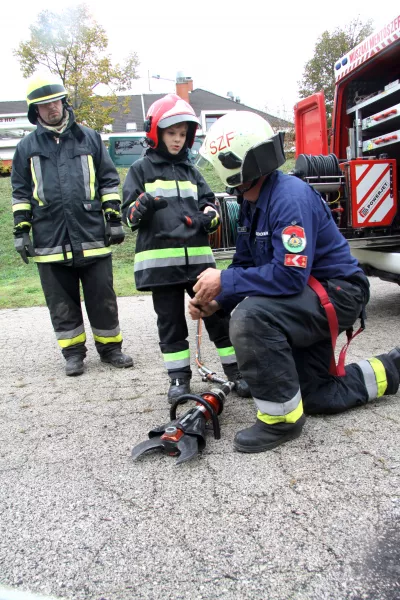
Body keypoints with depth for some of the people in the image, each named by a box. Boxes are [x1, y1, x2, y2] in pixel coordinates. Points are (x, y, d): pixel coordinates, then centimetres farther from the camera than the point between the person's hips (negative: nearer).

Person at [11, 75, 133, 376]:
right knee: (62, 303, 7)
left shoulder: (89, 138, 9)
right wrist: (21, 230, 6)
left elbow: (109, 181, 10)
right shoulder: (27, 147, 10)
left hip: (93, 236, -1)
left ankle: (110, 347, 21)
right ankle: (73, 352, 21)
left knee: (103, 298, 5)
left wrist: (114, 218, 3)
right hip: (50, 241, 1)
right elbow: (20, 193, 13)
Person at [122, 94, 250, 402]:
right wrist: (143, 207, -20)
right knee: (171, 321, 5)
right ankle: (179, 377, 17)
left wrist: (209, 216, -3)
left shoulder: (191, 171, 18)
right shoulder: (141, 169, 7)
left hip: (197, 256, 3)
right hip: (160, 259, -3)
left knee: (216, 313, 3)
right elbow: (129, 214, 3)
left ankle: (236, 370, 15)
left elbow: (209, 201, 20)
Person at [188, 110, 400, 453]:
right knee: (315, 398, 17)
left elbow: (289, 275, -34)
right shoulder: (251, 203, 3)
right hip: (308, 298, 10)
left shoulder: (290, 198, -26)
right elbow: (245, 264, 7)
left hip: (336, 293, -10)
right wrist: (215, 301, -9)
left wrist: (224, 282, -26)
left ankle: (281, 418, -18)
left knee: (251, 317, -35)